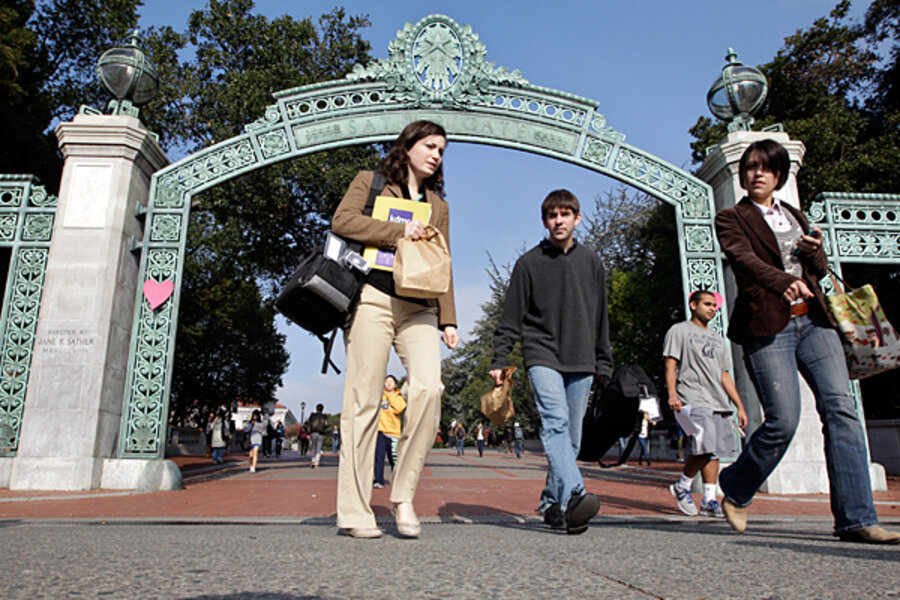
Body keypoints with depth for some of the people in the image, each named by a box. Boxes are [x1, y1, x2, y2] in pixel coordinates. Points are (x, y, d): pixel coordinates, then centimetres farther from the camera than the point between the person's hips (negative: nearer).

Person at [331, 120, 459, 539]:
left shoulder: (438, 205, 27)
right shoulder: (370, 182, 15)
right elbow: (342, 221, -3)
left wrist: (447, 319, 11)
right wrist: (398, 232, -7)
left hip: (419, 308, 4)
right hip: (373, 299, -3)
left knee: (428, 387, -19)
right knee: (364, 400, -6)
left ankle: (404, 496, -7)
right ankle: (354, 510, 2)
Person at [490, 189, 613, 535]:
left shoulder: (591, 262, 14)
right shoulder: (528, 263, 6)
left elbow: (600, 317, 18)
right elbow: (511, 318, 5)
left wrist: (603, 363, 14)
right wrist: (500, 360, -3)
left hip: (581, 361, 3)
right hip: (542, 356, -3)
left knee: (571, 434, 3)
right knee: (555, 421, -22)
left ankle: (552, 501, 13)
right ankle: (572, 497, -31)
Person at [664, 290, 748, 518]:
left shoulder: (717, 338, 27)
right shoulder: (679, 330, 7)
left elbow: (724, 375, 25)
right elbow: (670, 365, -3)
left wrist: (740, 406, 17)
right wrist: (672, 394, -18)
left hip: (719, 404, 7)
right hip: (694, 401, -7)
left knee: (714, 451, 1)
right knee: (704, 447, -18)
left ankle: (709, 501, 5)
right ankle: (682, 486, 2)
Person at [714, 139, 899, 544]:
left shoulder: (795, 217, 23)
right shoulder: (731, 219, 5)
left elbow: (821, 271, 21)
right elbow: (745, 259, -15)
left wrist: (815, 252, -3)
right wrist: (783, 281, -34)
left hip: (813, 320, 6)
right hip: (767, 325, -5)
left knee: (841, 408, -8)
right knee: (783, 421, -11)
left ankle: (856, 519, -4)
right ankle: (735, 489, 14)